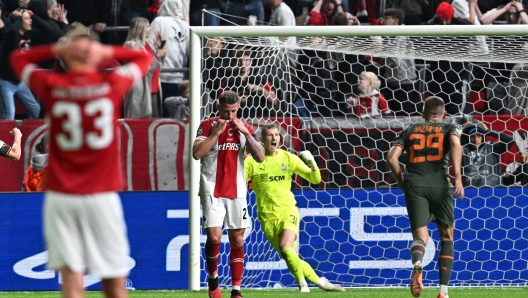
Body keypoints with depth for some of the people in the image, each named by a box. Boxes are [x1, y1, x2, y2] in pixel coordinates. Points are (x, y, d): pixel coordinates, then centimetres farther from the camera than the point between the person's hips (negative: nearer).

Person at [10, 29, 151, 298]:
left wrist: (58, 49, 8)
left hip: (60, 197, 1)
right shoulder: (113, 83, -1)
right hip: (102, 197, 0)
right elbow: (144, 58, 18)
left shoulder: (51, 85, -1)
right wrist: (107, 52, 7)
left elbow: (18, 58, 19)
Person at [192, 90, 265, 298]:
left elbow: (260, 157, -2)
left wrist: (245, 132, -11)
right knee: (214, 236, -14)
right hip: (212, 191, -3)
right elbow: (197, 153, -13)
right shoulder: (208, 125, 0)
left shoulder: (244, 128, 8)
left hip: (237, 192, 3)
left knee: (237, 240, 1)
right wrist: (217, 132, -16)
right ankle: (212, 277, 11)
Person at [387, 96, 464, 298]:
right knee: (447, 237, 13)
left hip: (414, 184, 1)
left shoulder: (410, 131, 21)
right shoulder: (450, 128, 15)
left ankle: (417, 263, -37)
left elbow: (392, 157, 9)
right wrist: (458, 177, -15)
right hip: (439, 183, -1)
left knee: (420, 236, 1)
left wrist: (401, 182, 22)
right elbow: (455, 143, -9)